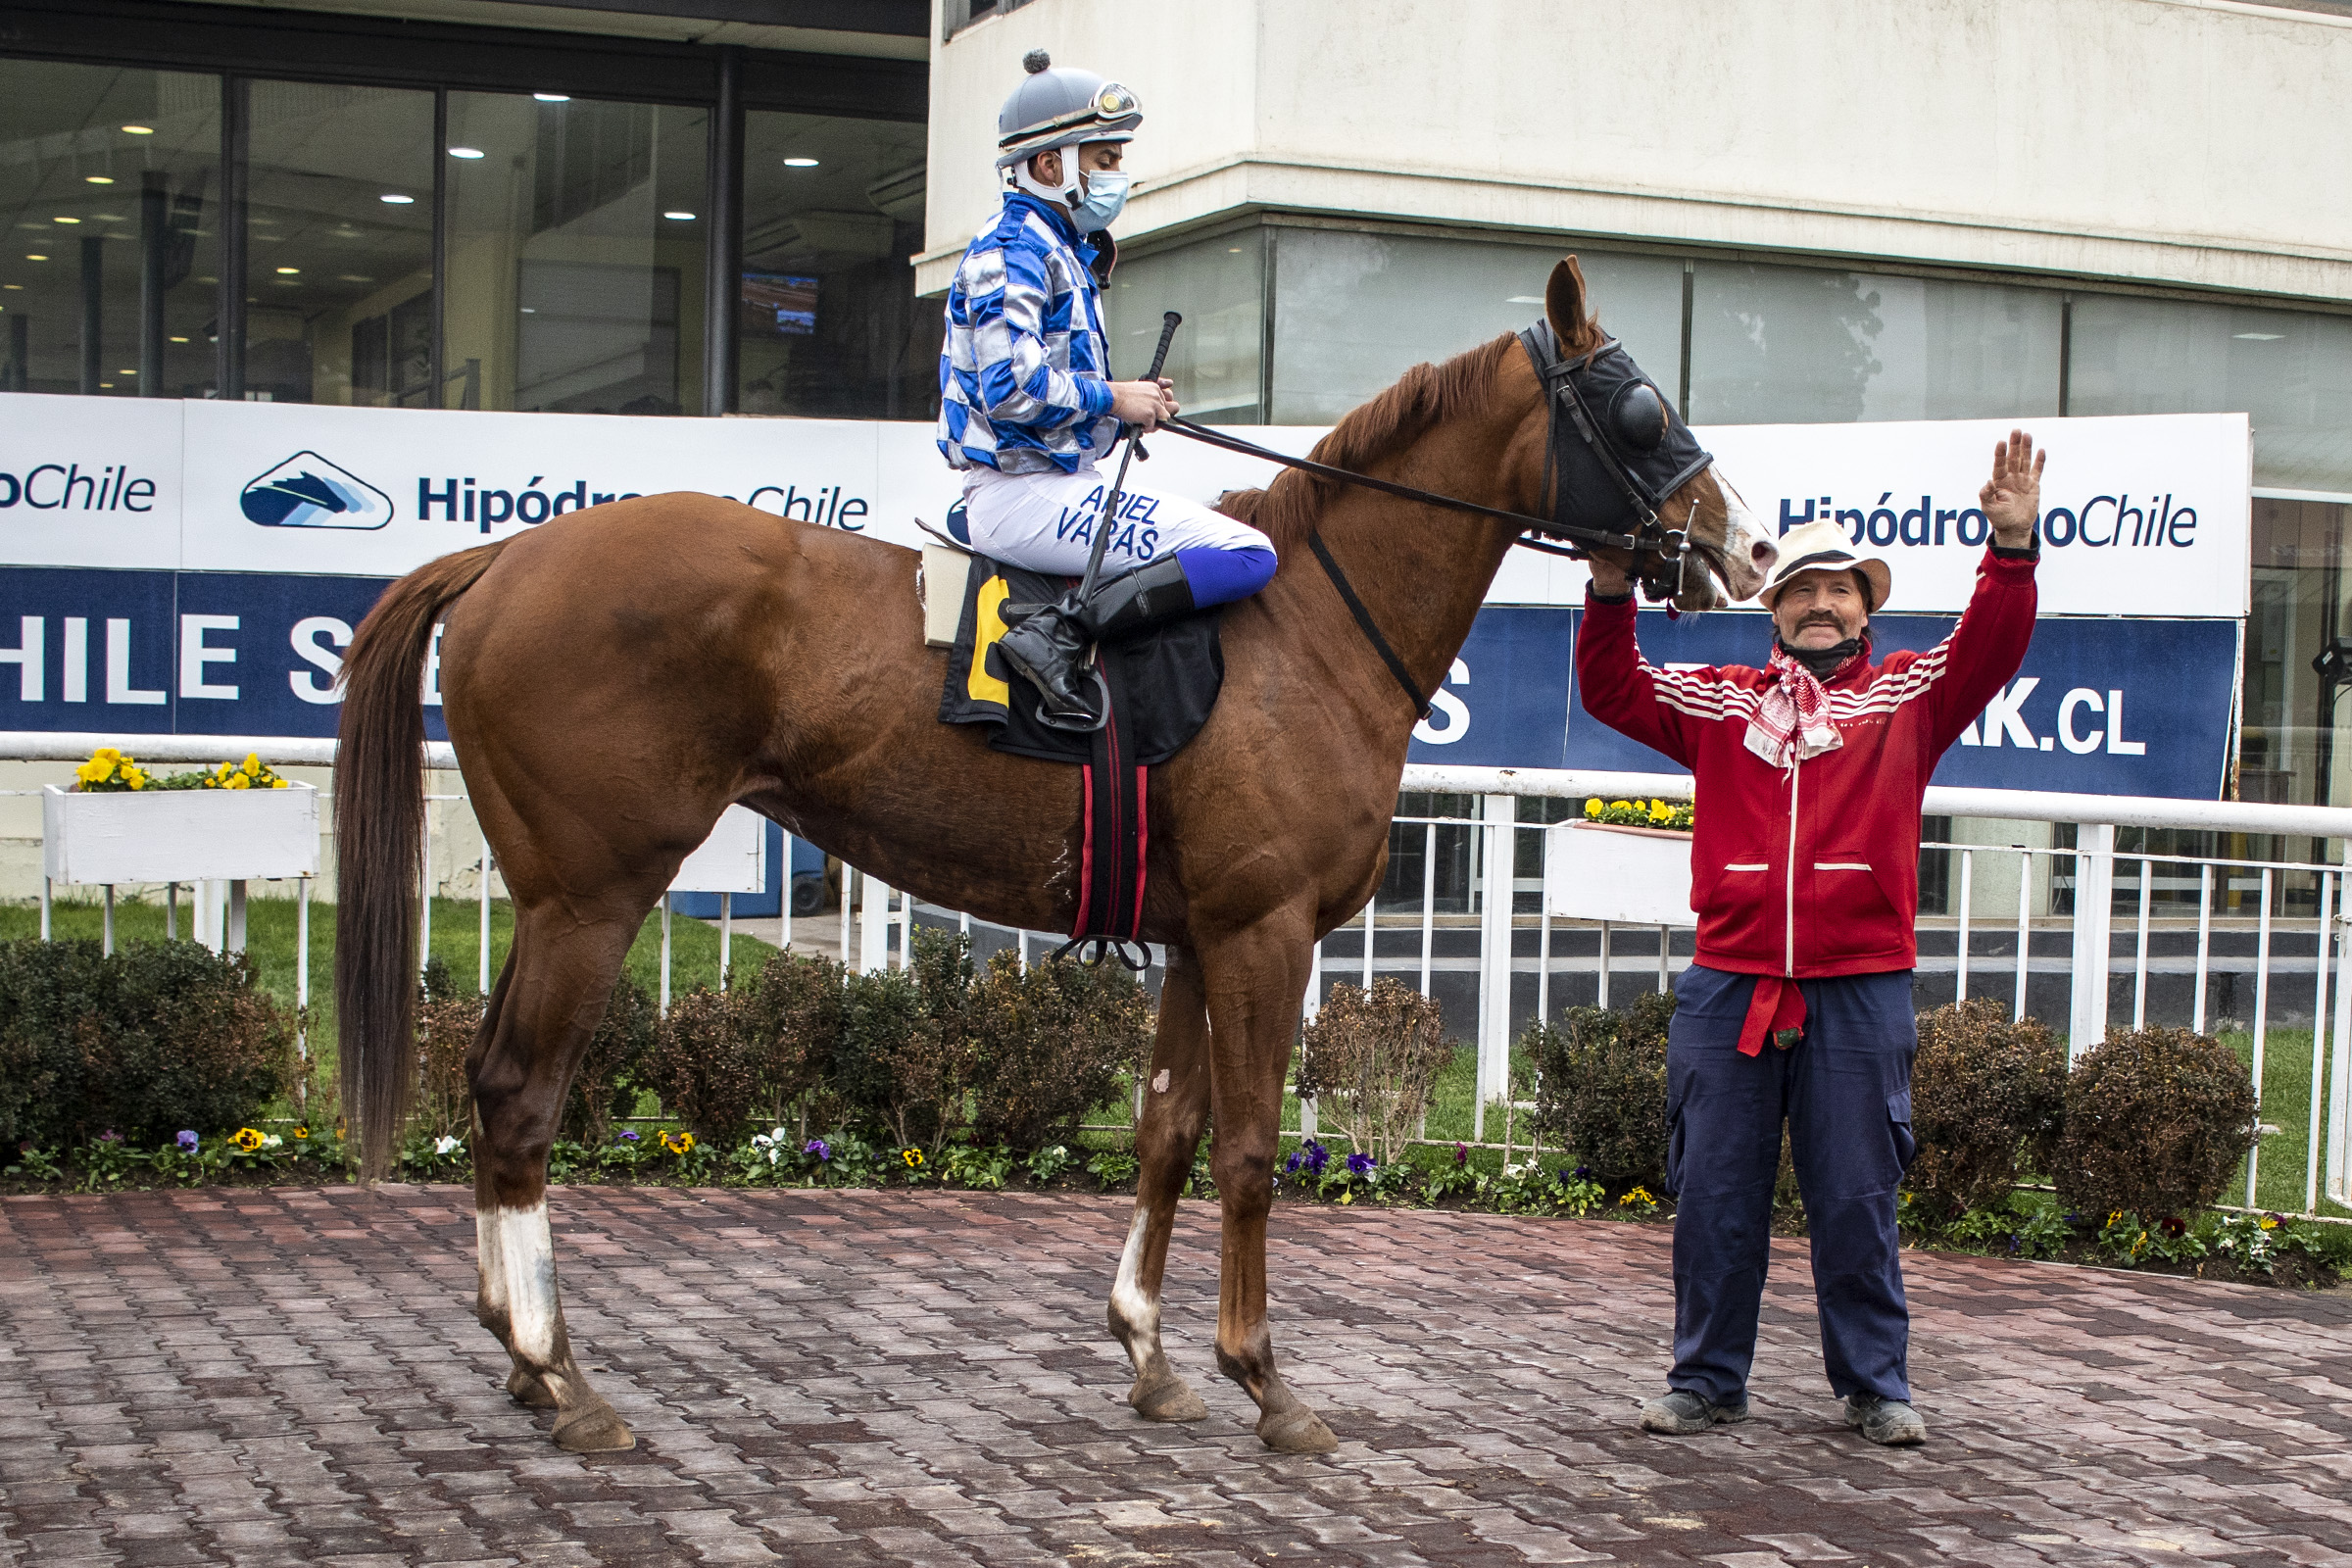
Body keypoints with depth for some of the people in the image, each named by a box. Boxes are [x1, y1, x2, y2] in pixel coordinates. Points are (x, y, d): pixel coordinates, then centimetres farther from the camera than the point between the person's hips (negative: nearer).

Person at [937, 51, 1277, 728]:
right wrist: (1116, 399, -12)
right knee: (1248, 555, -20)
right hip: (1029, 494, -11)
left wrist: (1136, 401, 8)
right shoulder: (1016, 253, -13)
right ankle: (1062, 633, -27)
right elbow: (1013, 387, -24)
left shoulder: (1059, 252, 18)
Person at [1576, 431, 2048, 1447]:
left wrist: (2012, 553, -20)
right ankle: (1708, 1381, 16)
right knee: (1715, 1197, 6)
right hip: (1728, 986, 1)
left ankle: (1875, 1385, 16)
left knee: (1856, 1201, 4)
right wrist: (1610, 592, -9)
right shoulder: (1721, 703, 13)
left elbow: (1987, 654, -5)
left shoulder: (1908, 698, 10)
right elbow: (1612, 693, 7)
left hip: (1858, 990, -1)